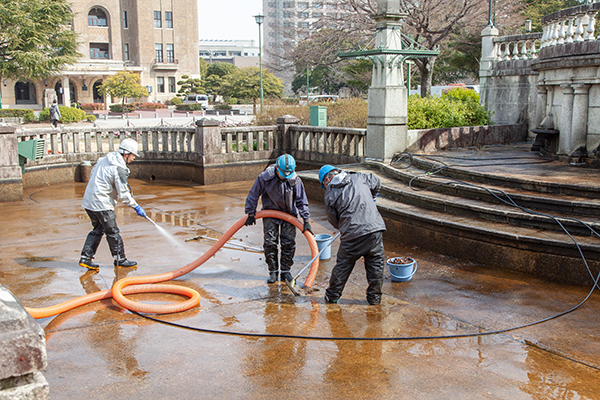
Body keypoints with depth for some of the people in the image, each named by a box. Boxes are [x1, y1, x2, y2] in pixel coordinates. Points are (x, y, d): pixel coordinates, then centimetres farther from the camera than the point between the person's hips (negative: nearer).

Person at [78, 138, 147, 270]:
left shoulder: (104, 159, 9)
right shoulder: (120, 169, -18)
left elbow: (92, 174, 20)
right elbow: (123, 194, -16)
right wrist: (136, 207, -6)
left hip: (89, 200, 9)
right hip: (101, 204, -9)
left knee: (98, 229, 18)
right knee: (112, 232, 3)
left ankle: (86, 257, 17)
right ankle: (120, 259, 14)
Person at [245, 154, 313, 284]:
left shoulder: (295, 180, -18)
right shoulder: (265, 177, -21)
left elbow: (301, 201, -8)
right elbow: (253, 195, -8)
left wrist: (306, 220, -10)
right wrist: (251, 214, -3)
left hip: (289, 214, 1)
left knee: (289, 243, -1)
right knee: (270, 243, -4)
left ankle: (285, 271, 13)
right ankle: (273, 272, 9)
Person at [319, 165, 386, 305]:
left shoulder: (330, 195, 4)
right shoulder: (358, 177, 12)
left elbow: (334, 221, 11)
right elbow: (376, 182, 32)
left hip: (353, 235, -2)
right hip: (375, 228, 2)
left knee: (343, 265, 14)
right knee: (375, 264, 16)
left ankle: (332, 296, 28)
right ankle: (374, 297, 23)